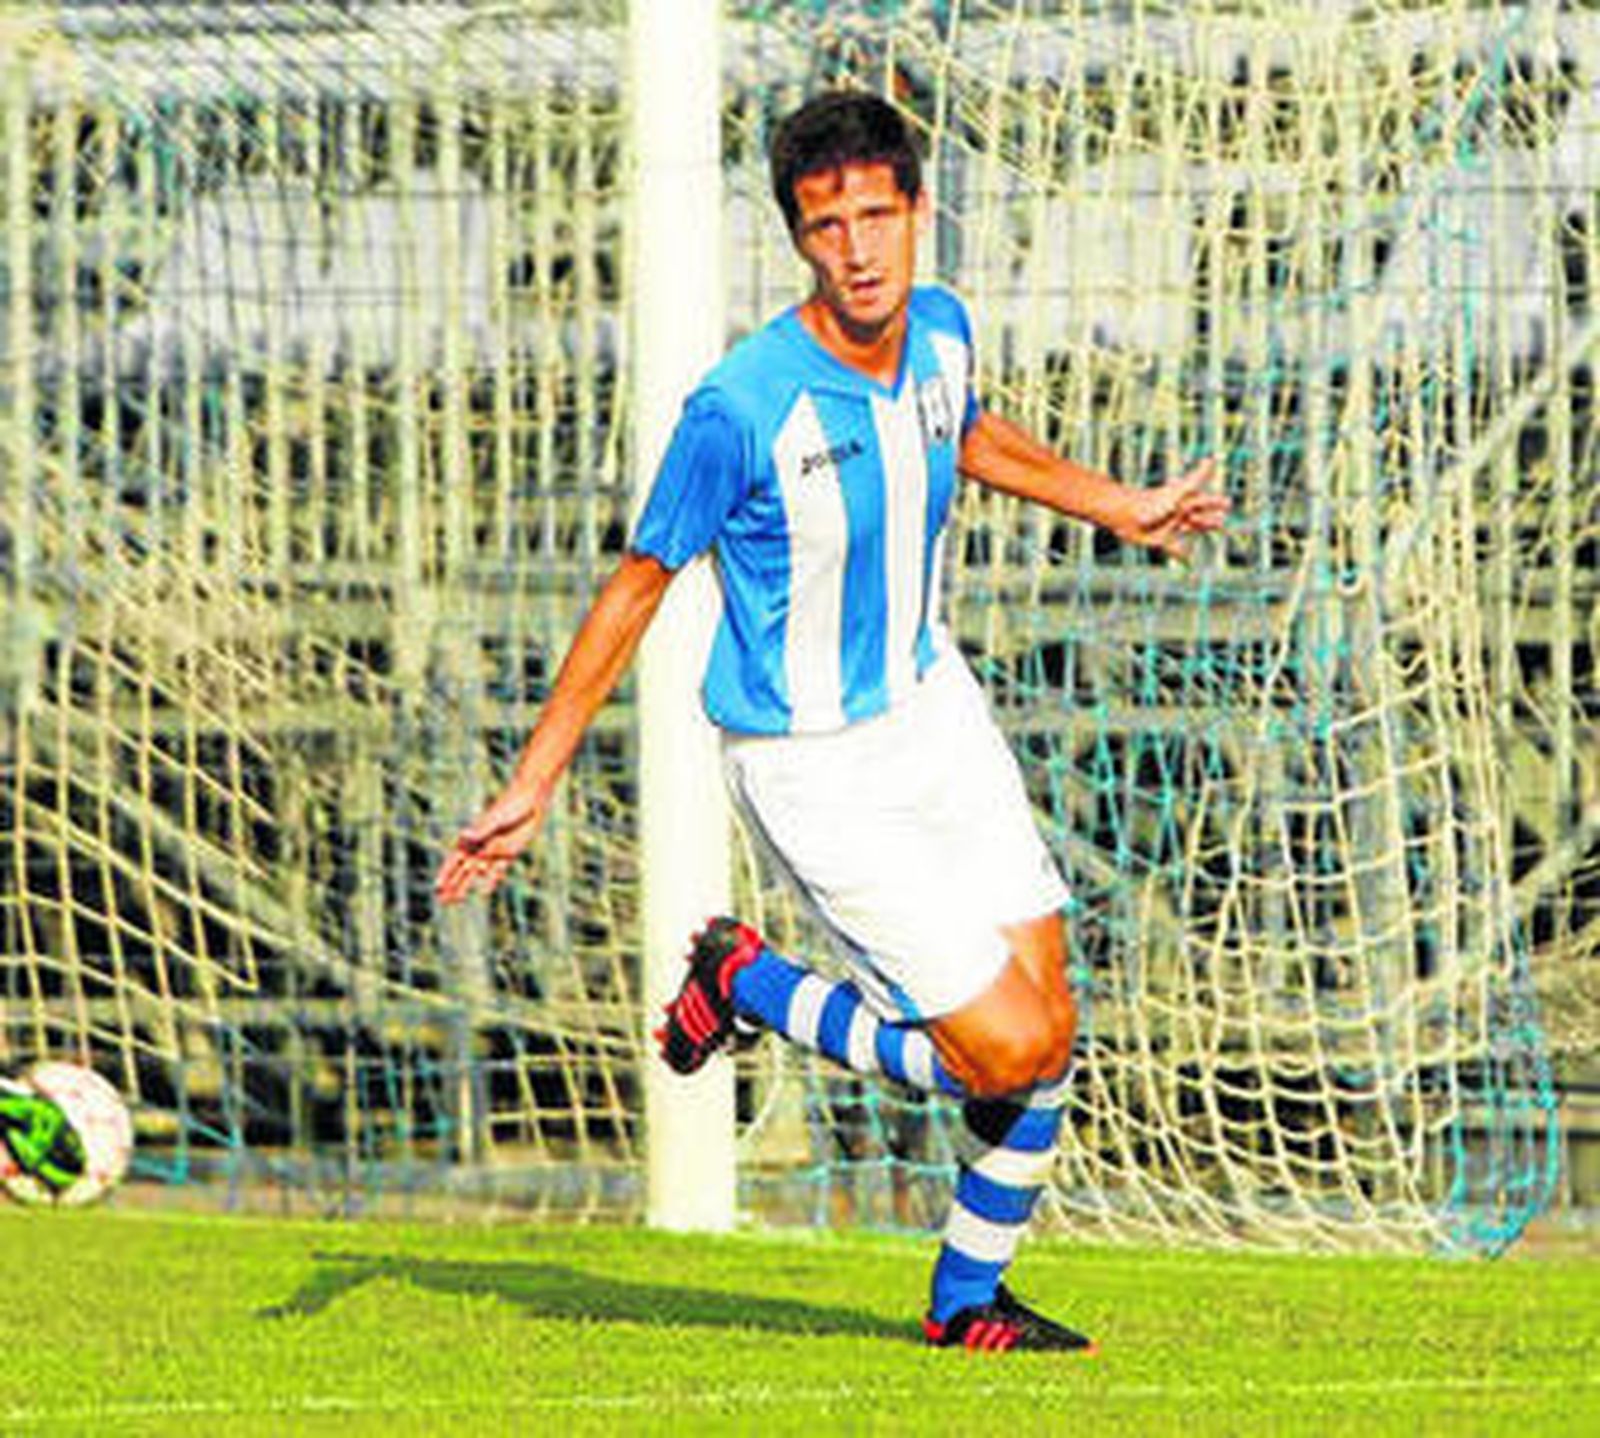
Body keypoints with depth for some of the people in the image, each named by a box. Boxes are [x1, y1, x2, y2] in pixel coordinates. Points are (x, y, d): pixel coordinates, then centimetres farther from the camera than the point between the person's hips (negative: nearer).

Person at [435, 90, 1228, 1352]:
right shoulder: (743, 408, -26)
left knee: (1049, 1016, 4)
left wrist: (1116, 506, 30)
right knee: (1011, 1051, -10)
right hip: (815, 765, -7)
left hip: (932, 705, 7)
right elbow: (638, 587, -15)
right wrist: (532, 788, -13)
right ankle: (749, 985, 12)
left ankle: (968, 1298, 25)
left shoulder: (940, 331, -6)